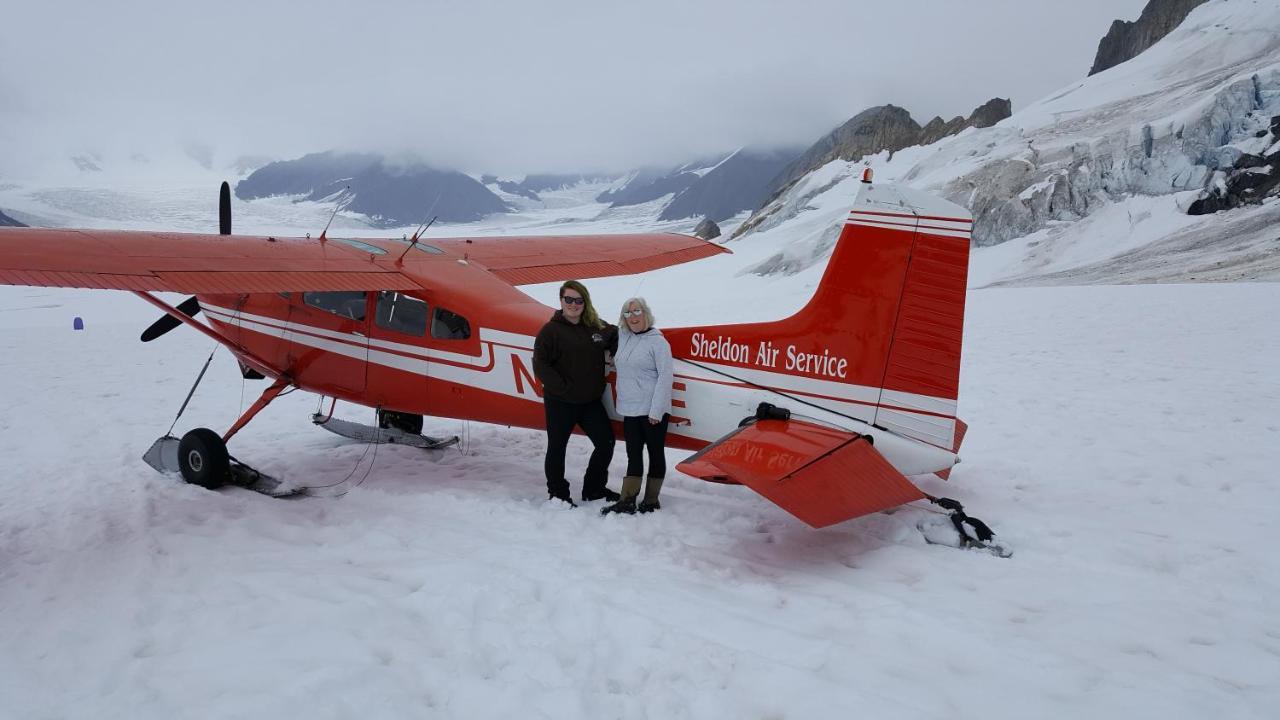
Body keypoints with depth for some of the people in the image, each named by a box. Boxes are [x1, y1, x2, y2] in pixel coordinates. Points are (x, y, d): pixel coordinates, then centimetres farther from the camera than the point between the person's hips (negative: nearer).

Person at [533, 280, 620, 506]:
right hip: (560, 402, -5)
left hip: (591, 401, 5)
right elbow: (540, 364, -13)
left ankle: (594, 489, 28)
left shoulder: (597, 327, 6)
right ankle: (557, 493, 25)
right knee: (557, 447, 8)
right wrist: (561, 387, -17)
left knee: (606, 442, 8)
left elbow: (618, 337, 19)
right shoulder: (551, 330, -9)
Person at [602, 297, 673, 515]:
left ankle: (651, 501, 16)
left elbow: (665, 377, -14)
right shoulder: (623, 337, 9)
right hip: (629, 409, 6)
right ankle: (627, 501, 11)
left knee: (655, 453, 7)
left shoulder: (658, 341, -10)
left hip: (652, 411, -6)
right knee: (633, 454, 9)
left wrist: (656, 410, -18)